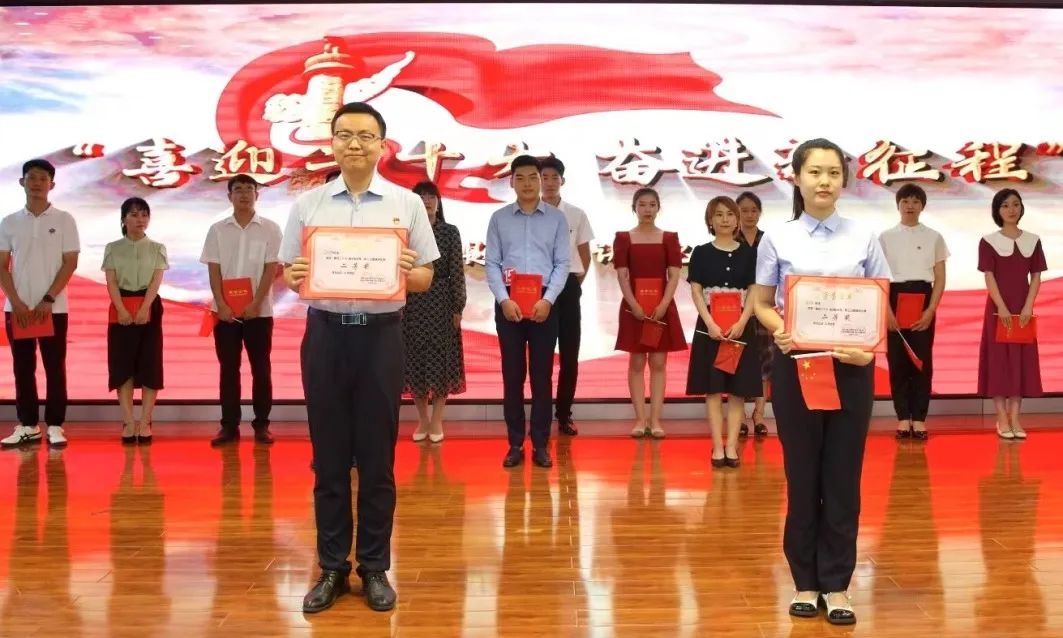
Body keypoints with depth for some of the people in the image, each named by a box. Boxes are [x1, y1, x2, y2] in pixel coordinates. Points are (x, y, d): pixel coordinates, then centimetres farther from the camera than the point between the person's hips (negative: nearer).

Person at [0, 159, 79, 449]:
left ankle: (55, 426, 5)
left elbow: (70, 263, -3)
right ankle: (27, 426, 12)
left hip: (53, 308, -2)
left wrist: (48, 300, -10)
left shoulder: (64, 220, 1)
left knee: (54, 368, 0)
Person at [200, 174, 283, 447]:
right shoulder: (217, 230, 5)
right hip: (225, 311, 1)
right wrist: (222, 305, -9)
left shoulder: (270, 229, 0)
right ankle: (229, 426, 10)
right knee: (228, 369, 4)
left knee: (261, 369, 3)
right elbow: (214, 270, 2)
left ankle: (261, 425, 10)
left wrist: (255, 304, -13)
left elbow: (271, 269, -4)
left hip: (259, 310, -1)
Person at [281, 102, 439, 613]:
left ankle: (374, 568, 18)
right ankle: (332, 568, 19)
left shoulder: (407, 203, 3)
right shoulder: (307, 203, 7)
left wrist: (408, 272, -18)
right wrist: (294, 277, -13)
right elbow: (289, 273, 9)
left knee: (377, 457, 5)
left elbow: (426, 278, 4)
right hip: (325, 333, 1)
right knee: (328, 457, 8)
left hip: (381, 335, -1)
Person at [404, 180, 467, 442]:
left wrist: (458, 307, -5)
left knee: (441, 358, 1)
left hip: (441, 302, -1)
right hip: (412, 303, 1)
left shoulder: (450, 232, 1)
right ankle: (422, 419, 17)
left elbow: (457, 272, -1)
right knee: (415, 360, 5)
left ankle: (437, 420, 11)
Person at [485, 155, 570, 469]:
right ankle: (515, 444, 11)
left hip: (544, 302, 0)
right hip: (508, 302, 0)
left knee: (542, 374, 3)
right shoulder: (499, 218, 6)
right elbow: (491, 263, 2)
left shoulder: (557, 218, 5)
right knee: (512, 374, 4)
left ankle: (541, 444, 10)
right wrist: (504, 299, -11)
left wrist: (548, 300, -12)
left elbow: (562, 263, 1)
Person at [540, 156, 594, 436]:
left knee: (569, 353, 3)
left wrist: (574, 284, 4)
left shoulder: (576, 215, 4)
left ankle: (564, 415, 12)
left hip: (568, 287, 2)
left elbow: (585, 256, 11)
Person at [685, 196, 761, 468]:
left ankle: (732, 446, 5)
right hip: (710, 327, -1)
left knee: (738, 390, 1)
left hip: (740, 328, 1)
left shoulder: (748, 253, 6)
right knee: (713, 389, 0)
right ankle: (718, 447, 3)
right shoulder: (701, 253, 4)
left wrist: (741, 323, -13)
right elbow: (696, 291, -1)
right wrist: (710, 324, -14)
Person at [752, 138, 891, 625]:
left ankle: (836, 585, 14)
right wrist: (779, 330, -17)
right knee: (802, 476, 6)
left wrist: (870, 347, -15)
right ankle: (806, 581, 18)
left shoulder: (864, 239, 3)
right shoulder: (777, 239, 2)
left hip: (851, 366, 1)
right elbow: (762, 303, 4)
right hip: (795, 363, 0)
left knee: (843, 477, 4)